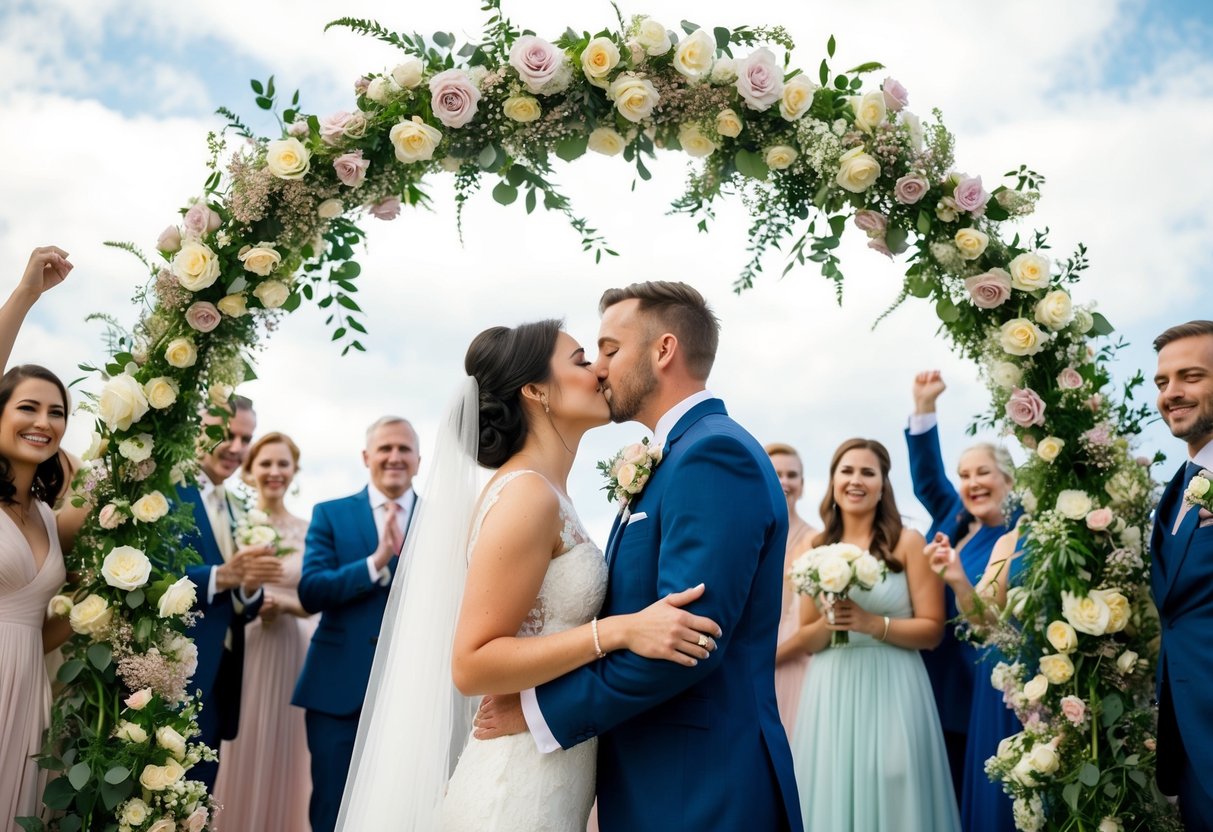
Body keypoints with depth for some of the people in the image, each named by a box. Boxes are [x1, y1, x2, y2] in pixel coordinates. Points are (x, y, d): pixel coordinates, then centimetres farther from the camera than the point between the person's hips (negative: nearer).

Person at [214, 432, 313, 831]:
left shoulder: (310, 531, 4)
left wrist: (284, 604, -13)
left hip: (292, 652, 1)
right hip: (240, 651, -1)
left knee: (283, 756, 7)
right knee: (240, 758, 4)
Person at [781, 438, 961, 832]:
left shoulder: (908, 542, -1)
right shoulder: (817, 549, 8)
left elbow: (932, 630, -4)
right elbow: (805, 640, 10)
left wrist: (872, 624, -17)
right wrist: (829, 623, -10)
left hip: (891, 689, -3)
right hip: (831, 691, 3)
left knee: (889, 798, 0)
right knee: (832, 797, 5)